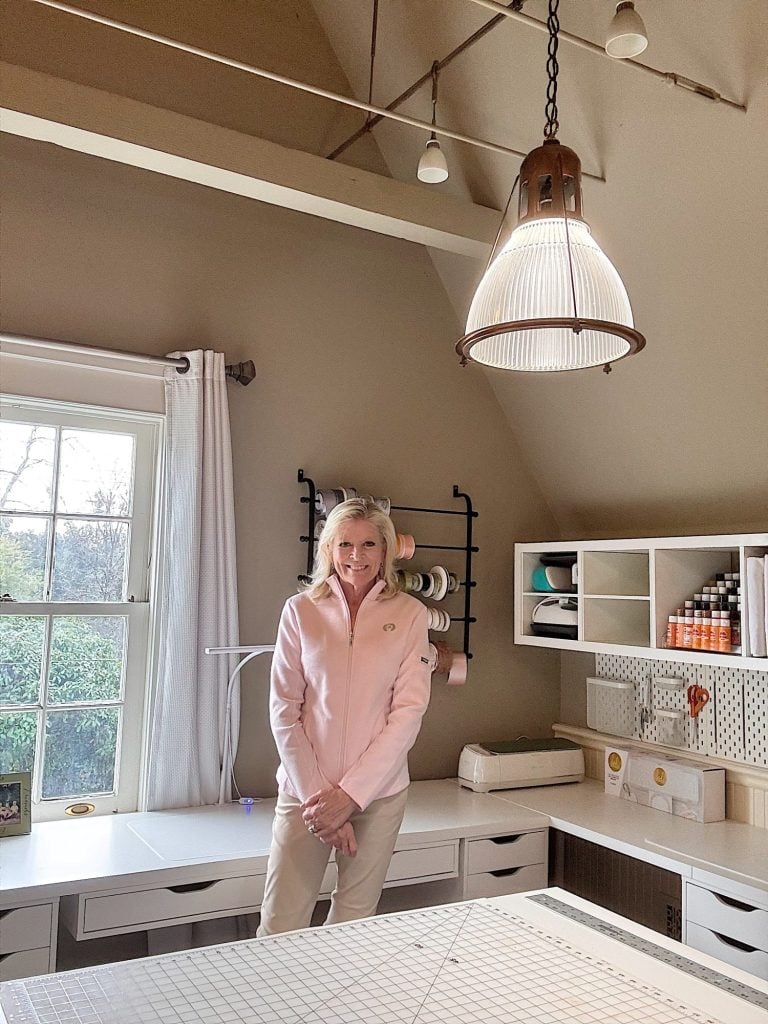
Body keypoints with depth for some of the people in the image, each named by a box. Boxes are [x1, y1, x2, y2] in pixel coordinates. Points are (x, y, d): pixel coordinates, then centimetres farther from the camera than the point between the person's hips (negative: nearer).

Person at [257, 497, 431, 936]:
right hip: (305, 789, 0)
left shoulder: (409, 614, -1)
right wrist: (315, 794, -9)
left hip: (379, 791, 0)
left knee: (354, 922, 10)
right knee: (280, 928, 1)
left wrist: (350, 794, -10)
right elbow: (284, 709, -1)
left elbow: (409, 711, -5)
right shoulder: (301, 610, 0)